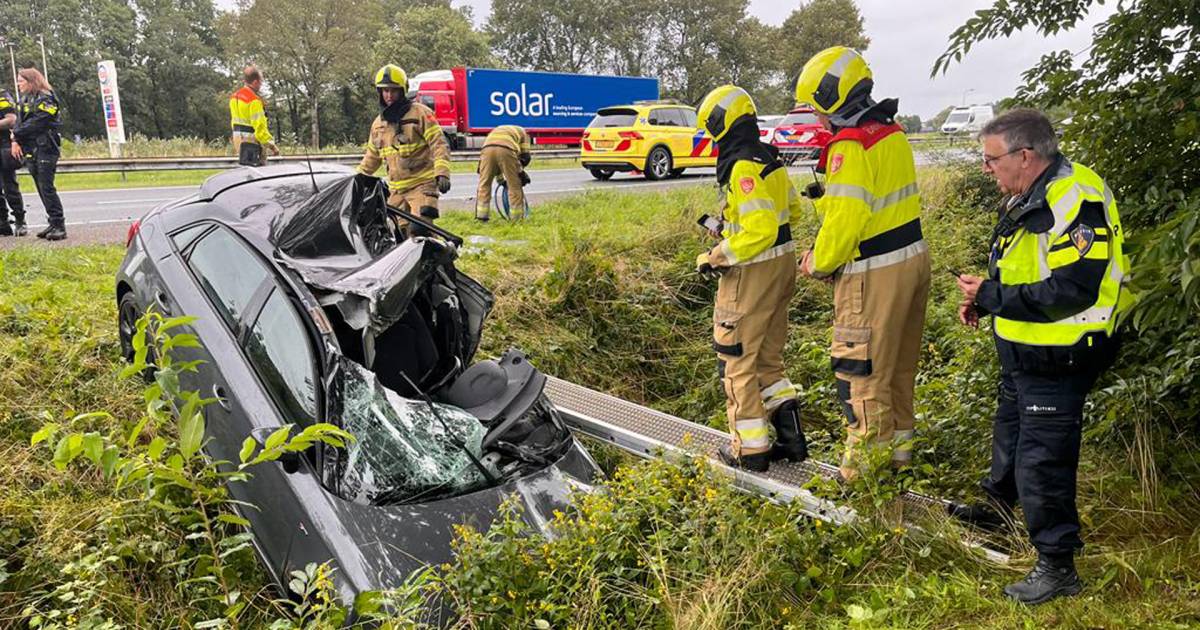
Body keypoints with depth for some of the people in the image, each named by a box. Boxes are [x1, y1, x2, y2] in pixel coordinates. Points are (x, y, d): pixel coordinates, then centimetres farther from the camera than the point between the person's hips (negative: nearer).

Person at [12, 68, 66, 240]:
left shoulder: (45, 99, -8)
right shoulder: (25, 100, 17)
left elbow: (36, 123, -14)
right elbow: (21, 122, 12)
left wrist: (17, 134, -6)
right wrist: (16, 141, -3)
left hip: (45, 149, -8)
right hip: (31, 150, 8)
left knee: (46, 188, -11)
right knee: (41, 189, 8)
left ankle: (59, 226, -10)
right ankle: (53, 223, 13)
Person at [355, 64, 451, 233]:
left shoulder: (420, 112, -3)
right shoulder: (379, 122, 16)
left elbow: (439, 143, -10)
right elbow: (372, 155, 28)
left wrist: (442, 173, -22)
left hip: (422, 183, -6)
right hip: (396, 189, 6)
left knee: (420, 229, -21)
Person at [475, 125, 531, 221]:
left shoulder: (495, 130, 44)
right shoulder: (522, 131, 34)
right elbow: (525, 156, 24)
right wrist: (521, 171, 38)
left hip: (487, 149, 3)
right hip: (506, 150, -3)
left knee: (484, 184, 13)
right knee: (514, 186, 8)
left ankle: (481, 217, 11)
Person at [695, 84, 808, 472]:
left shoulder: (742, 168, -20)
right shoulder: (769, 158, 9)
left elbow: (760, 231, -27)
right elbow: (792, 210, 20)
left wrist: (716, 257, -16)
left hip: (753, 272, -9)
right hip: (782, 265, 9)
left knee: (737, 361, 5)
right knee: (767, 357, 19)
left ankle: (749, 449, 13)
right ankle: (791, 437, 20)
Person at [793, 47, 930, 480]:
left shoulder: (850, 147, -19)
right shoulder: (891, 131, 9)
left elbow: (844, 219, -22)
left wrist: (818, 264, -6)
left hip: (875, 273, -10)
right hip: (912, 257, 10)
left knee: (862, 370, 3)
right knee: (898, 364, 21)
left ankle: (867, 463, 14)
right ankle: (900, 446, 35)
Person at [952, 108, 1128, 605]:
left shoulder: (1076, 200, -24)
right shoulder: (1028, 198, 8)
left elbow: (1070, 291, -31)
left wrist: (992, 296, -23)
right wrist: (985, 299, 5)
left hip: (1057, 361, -10)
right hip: (1022, 354, 10)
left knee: (1042, 458, -2)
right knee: (1009, 434, 27)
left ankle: (1057, 565, 13)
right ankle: (997, 507, 49)